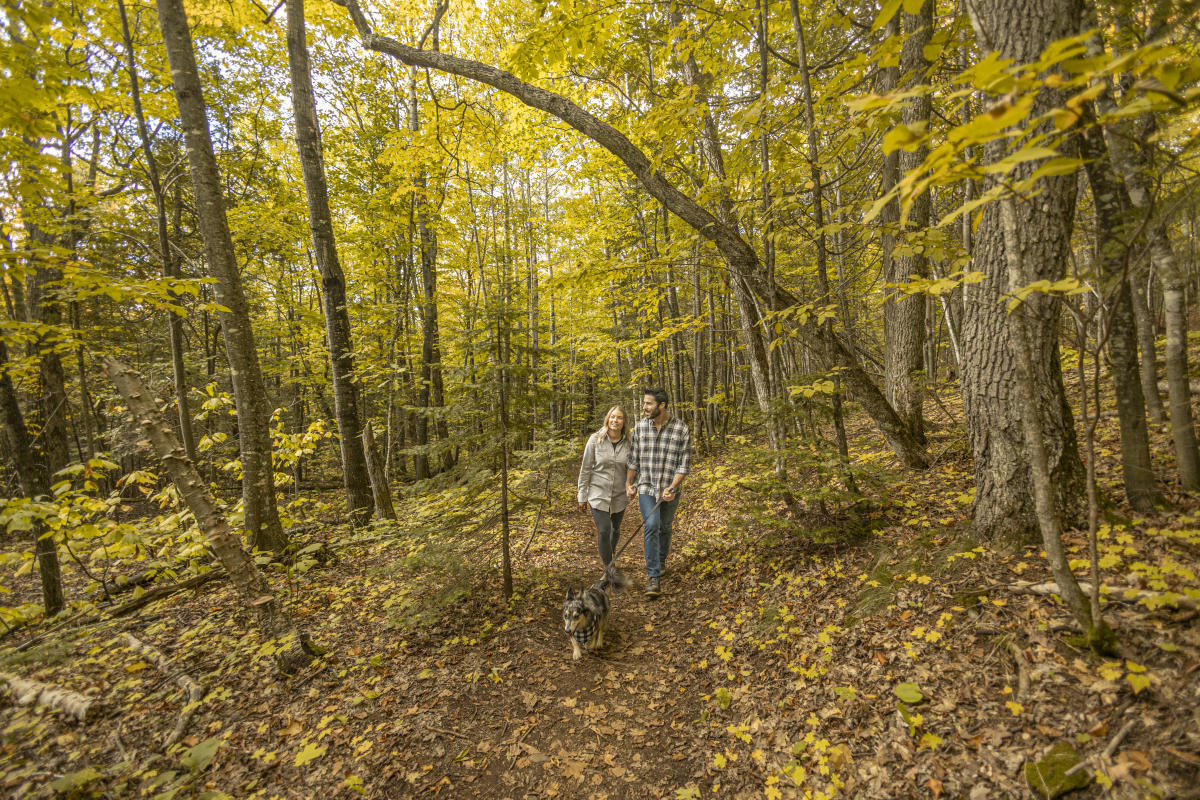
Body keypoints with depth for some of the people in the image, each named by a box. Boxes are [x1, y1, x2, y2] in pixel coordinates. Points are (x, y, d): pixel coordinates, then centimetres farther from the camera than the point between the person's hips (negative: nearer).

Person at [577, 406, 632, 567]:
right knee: (603, 531, -10)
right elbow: (585, 469, -4)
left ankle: (609, 558, 45)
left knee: (615, 531, 17)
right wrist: (582, 496, -2)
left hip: (619, 496, 3)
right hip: (598, 495, -3)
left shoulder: (628, 444, -3)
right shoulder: (595, 440, -9)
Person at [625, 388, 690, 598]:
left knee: (664, 528, 16)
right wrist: (628, 484, 2)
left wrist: (673, 488, -21)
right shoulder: (640, 427, -5)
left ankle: (660, 562, 43)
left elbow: (683, 464, -11)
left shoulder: (681, 429, -12)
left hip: (670, 490, 0)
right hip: (646, 487, 0)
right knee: (652, 526, -16)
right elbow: (634, 459, 3)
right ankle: (653, 577, -7)